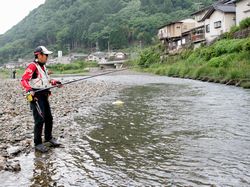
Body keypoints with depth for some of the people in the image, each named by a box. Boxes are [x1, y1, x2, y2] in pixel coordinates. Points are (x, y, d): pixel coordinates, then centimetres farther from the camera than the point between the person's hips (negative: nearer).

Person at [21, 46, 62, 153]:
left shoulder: (43, 66, 14)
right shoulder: (32, 66, -14)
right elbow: (24, 80, -22)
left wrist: (55, 82, 13)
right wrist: (29, 89, -37)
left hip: (44, 95, 9)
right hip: (36, 96, -9)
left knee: (49, 118, 15)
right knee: (40, 120, -8)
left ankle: (48, 137, 33)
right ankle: (37, 143, 3)